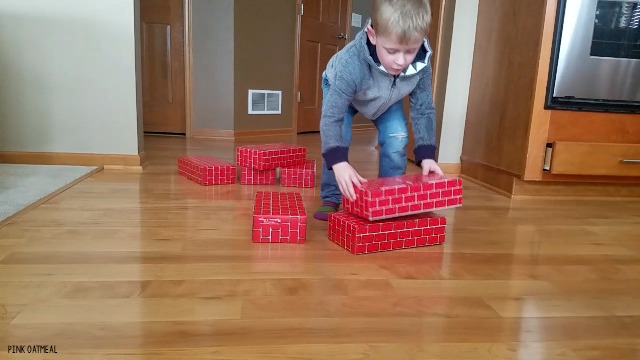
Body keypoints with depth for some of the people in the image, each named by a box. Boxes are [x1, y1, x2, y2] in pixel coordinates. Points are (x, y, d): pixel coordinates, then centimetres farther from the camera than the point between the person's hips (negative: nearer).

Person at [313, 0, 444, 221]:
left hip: (387, 97, 3)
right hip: (340, 89, -3)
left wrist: (426, 155, -30)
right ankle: (331, 199, -1)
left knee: (397, 140, -11)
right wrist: (338, 161, -59)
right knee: (337, 140, -20)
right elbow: (331, 116, -46)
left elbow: (423, 110, -21)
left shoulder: (421, 65, -34)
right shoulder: (351, 64, -47)